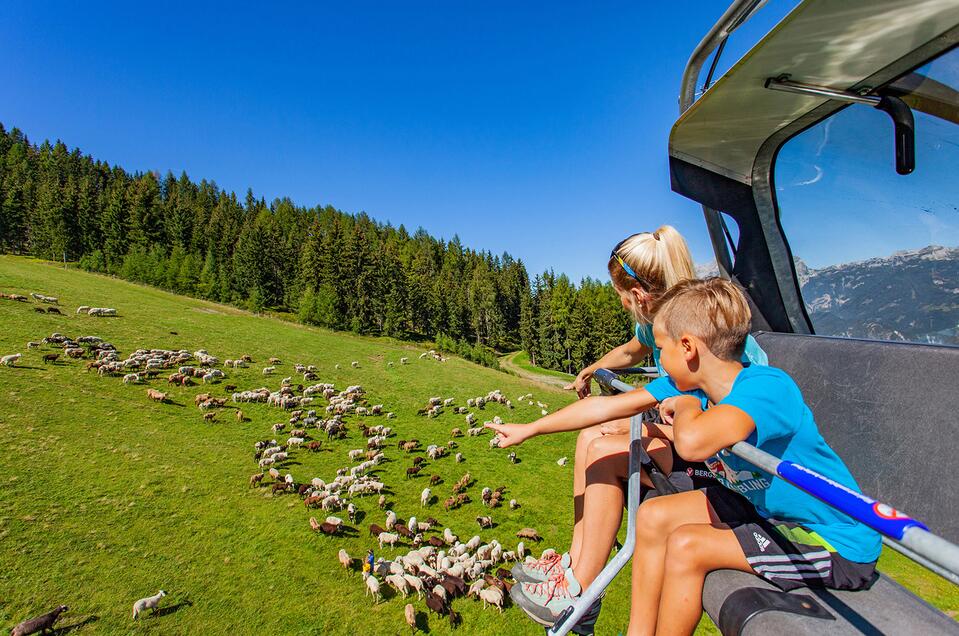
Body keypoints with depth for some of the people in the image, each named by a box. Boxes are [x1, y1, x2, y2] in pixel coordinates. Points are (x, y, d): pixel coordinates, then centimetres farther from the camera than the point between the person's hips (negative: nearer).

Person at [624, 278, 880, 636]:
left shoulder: (767, 386, -31)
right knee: (653, 517, 0)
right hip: (766, 509, 8)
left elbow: (693, 443, -49)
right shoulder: (710, 393, -6)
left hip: (836, 544, -8)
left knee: (686, 545, -20)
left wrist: (686, 406, -30)